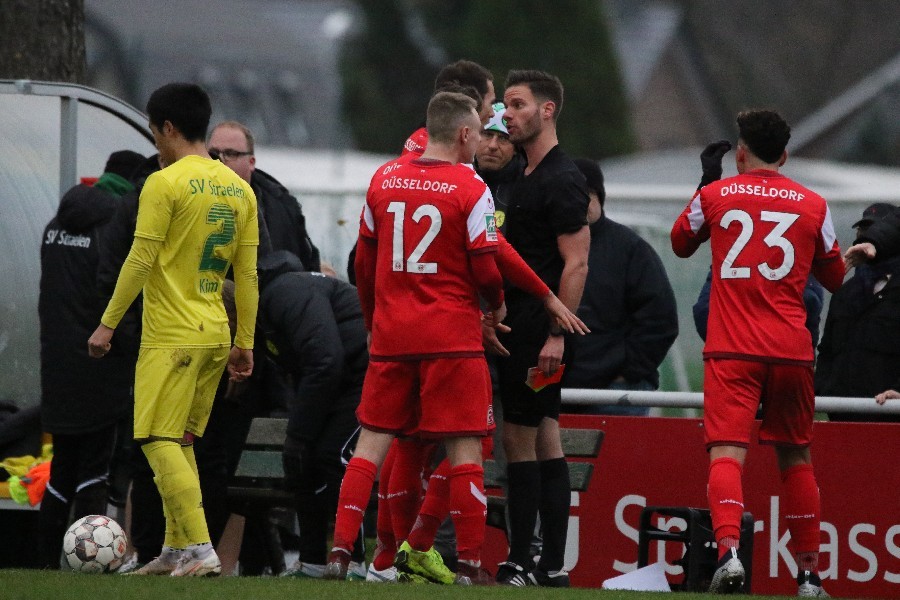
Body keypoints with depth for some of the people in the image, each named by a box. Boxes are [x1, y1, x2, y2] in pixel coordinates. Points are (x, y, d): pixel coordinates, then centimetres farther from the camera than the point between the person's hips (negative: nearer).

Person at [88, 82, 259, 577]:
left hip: (171, 336, -8)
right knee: (180, 441, 16)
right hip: (216, 334, 8)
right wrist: (245, 344, 16)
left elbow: (140, 261, -13)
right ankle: (176, 550, 19)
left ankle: (201, 551, -16)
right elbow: (247, 274, 12)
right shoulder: (239, 189, 10)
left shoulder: (165, 184, -12)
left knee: (160, 442, -7)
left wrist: (107, 324, -6)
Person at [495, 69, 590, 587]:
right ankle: (552, 567, 10)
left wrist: (556, 335, -22)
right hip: (525, 327, 10)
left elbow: (576, 263, -18)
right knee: (545, 442, 9)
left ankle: (521, 565, -6)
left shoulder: (562, 180, -13)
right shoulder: (529, 176, 17)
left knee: (520, 440, -8)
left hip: (539, 329, -10)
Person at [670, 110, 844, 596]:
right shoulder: (812, 205, 7)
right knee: (795, 457, 14)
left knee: (727, 452, -10)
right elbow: (835, 279, 20)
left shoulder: (714, 196, 4)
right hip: (791, 350, 2)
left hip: (731, 350, -2)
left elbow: (680, 244, 23)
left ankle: (728, 549, -33)